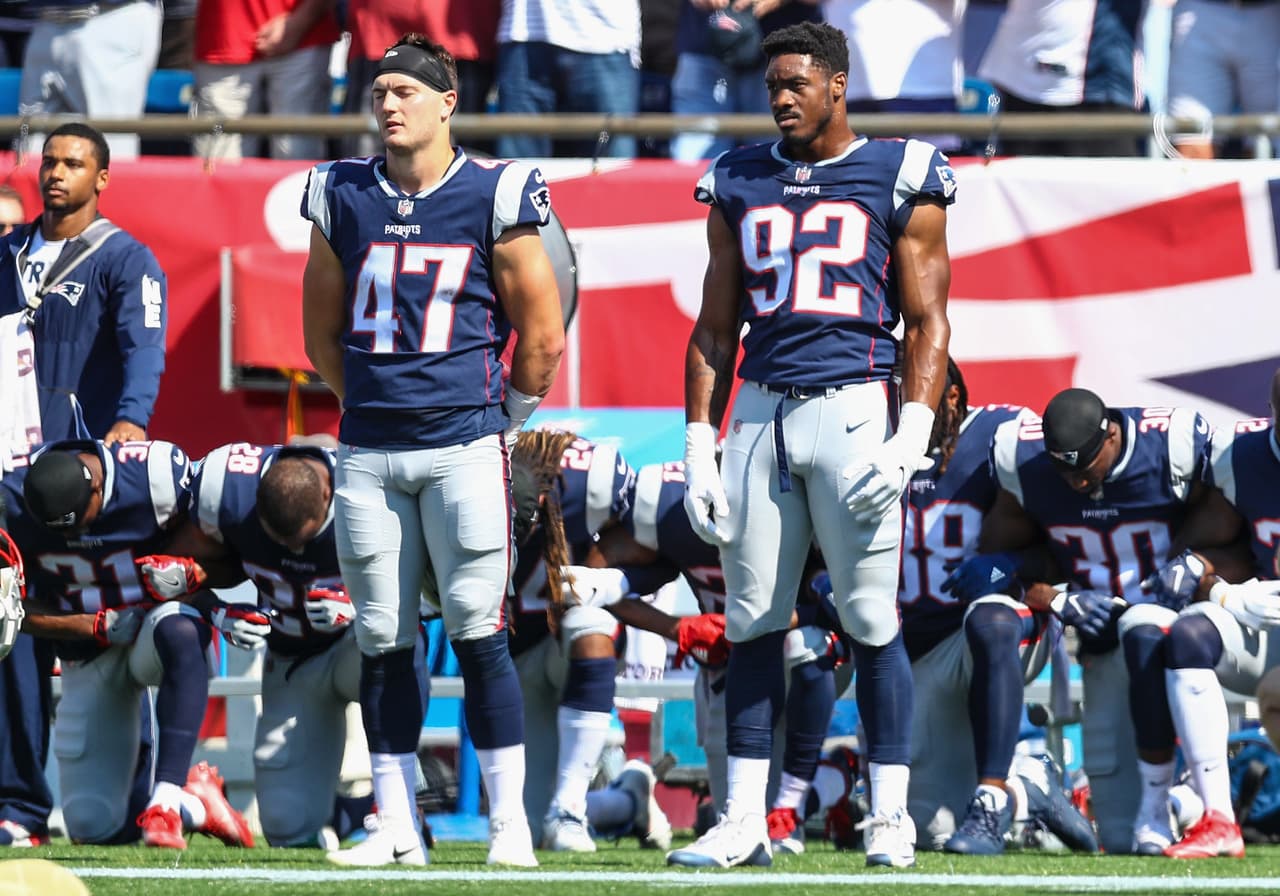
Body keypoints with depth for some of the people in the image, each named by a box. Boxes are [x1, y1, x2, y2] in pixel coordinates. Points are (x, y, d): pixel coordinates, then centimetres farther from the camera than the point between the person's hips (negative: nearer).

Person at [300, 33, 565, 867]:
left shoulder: (496, 196, -2)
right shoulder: (342, 197, 8)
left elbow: (543, 337, 4)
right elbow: (323, 333, 20)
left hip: (465, 445, -4)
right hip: (368, 453, 4)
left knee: (478, 631, -6)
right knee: (383, 641, 5)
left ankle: (510, 821, -1)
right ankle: (397, 826, 11)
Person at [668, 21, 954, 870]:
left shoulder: (899, 178, 2)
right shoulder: (742, 184, 13)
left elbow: (927, 323, 0)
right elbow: (716, 329, 16)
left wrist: (912, 440, -11)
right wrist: (700, 445, 7)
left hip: (854, 407, -4)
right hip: (760, 411, 4)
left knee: (872, 620, -3)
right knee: (753, 623, 4)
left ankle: (890, 816, 4)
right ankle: (745, 820, 8)